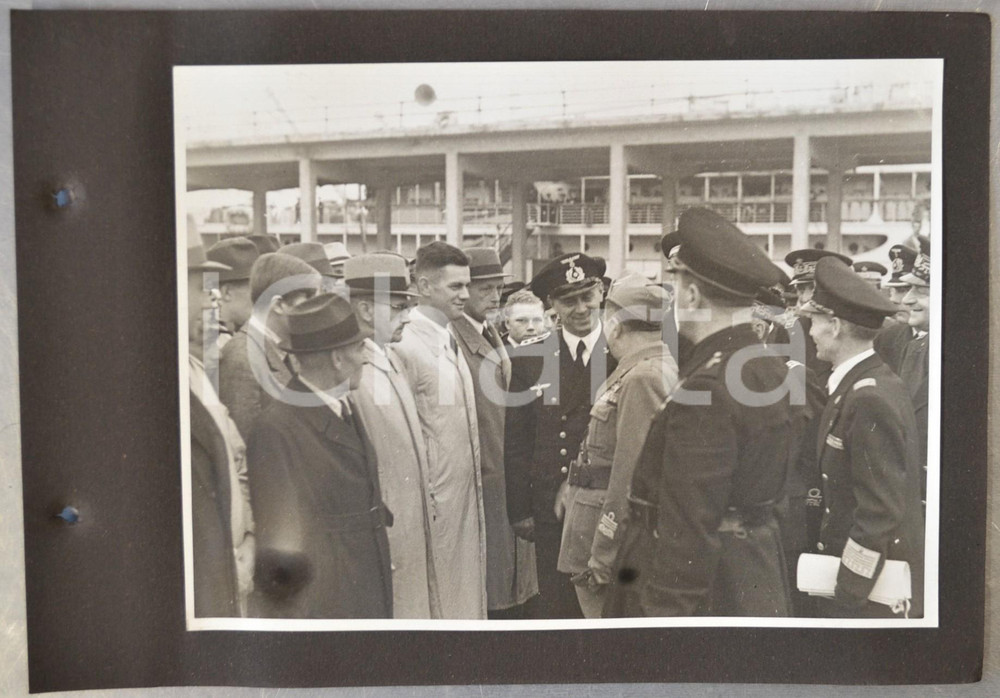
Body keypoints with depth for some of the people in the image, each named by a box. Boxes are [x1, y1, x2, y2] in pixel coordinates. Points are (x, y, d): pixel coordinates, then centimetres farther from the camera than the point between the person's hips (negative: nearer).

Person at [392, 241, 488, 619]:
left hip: (466, 492, 8)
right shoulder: (406, 346, -16)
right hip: (433, 500, -8)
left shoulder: (452, 340, 11)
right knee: (436, 594, 4)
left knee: (465, 586, 17)